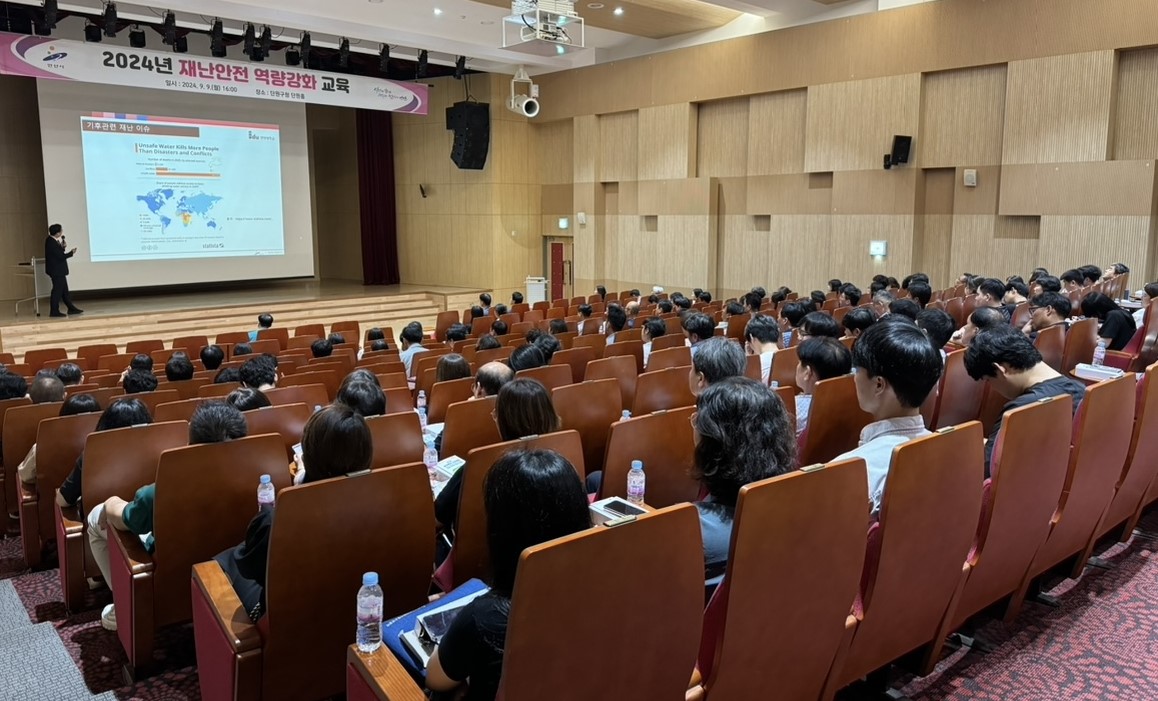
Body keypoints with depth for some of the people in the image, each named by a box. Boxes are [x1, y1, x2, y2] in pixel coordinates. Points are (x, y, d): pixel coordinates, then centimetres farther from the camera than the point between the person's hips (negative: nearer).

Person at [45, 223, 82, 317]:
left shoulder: (51, 240, 6)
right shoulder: (52, 243, -23)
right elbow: (61, 256, -22)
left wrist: (62, 246, -4)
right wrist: (71, 252, -8)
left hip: (58, 270, 10)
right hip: (57, 271, -10)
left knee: (64, 290, 15)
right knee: (57, 290, -2)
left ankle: (71, 308, 22)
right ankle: (54, 311, 4)